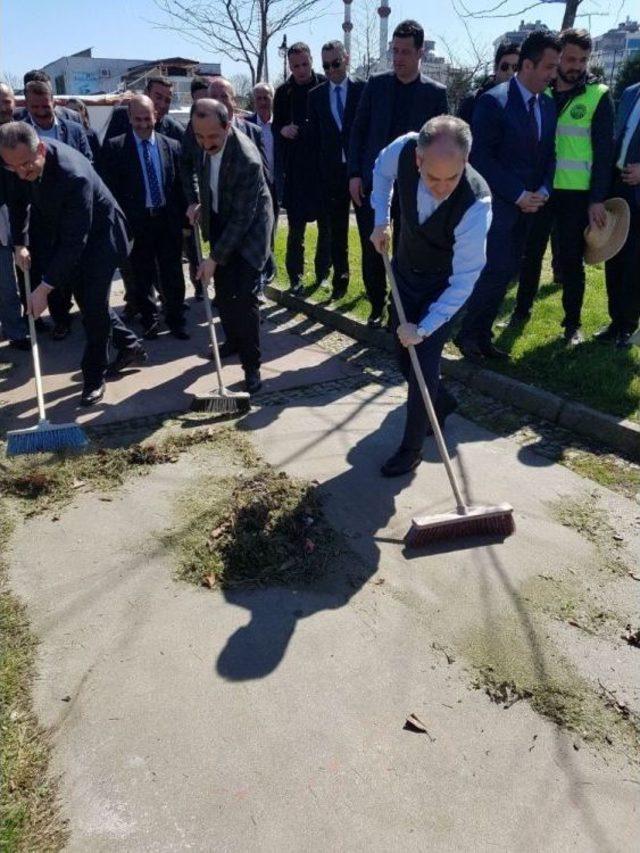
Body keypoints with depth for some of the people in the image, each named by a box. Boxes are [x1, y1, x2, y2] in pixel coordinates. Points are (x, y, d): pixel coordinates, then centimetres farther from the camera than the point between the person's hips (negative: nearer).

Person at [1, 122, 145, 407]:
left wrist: (44, 287, -36)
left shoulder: (74, 175, -38)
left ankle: (94, 376, 4)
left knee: (93, 303, -9)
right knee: (84, 296, 14)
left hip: (100, 233, -8)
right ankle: (129, 346, 31)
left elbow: (74, 241, -37)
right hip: (64, 231, 8)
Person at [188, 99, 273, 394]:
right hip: (220, 221, 7)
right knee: (223, 292, 13)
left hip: (248, 228, -7)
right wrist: (202, 204, 0)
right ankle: (233, 341, 34)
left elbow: (242, 219, -28)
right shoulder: (206, 144, -10)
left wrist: (214, 258, -25)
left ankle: (251, 366, -4)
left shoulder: (246, 161, -32)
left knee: (244, 297, -13)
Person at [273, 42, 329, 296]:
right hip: (294, 169, 1)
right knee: (296, 227, 1)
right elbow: (276, 126, 12)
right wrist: (282, 130, -11)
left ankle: (323, 273, 19)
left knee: (327, 225, 6)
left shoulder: (326, 85, 0)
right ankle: (295, 277, 9)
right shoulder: (283, 92, 5)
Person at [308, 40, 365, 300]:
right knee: (336, 230, 7)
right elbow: (314, 135, 9)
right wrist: (320, 167, 2)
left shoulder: (363, 89, 0)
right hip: (331, 172, 3)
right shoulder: (316, 95, 8)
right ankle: (340, 278, 17)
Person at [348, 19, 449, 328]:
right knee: (371, 250, 4)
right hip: (372, 181, 1)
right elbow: (358, 130, 6)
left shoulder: (435, 92, 1)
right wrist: (354, 174, -4)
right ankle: (377, 305, 19)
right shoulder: (375, 84, 4)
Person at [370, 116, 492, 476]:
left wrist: (424, 328, -32)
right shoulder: (404, 149, -25)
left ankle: (412, 448, 12)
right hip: (405, 270, 5)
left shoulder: (476, 203, -36)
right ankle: (439, 402, 43)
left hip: (444, 287, -5)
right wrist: (381, 220, -8)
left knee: (424, 362, -8)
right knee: (405, 352, 14)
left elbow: (463, 280, -30)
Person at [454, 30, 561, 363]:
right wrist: (518, 195, -15)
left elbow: (549, 154, 16)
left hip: (528, 205, 7)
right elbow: (481, 157, -15)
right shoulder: (493, 101, -10)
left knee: (507, 272, 7)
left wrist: (543, 191, -3)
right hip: (496, 203, -7)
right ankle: (466, 333, 6)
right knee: (496, 271, -11)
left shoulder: (548, 104, 11)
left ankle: (481, 335, 17)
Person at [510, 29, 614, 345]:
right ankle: (522, 310, 25)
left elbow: (604, 151, -5)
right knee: (530, 252, 9)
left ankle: (573, 323, 15)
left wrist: (597, 199, -11)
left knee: (571, 259, 3)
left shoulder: (598, 95, -3)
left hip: (577, 194, -2)